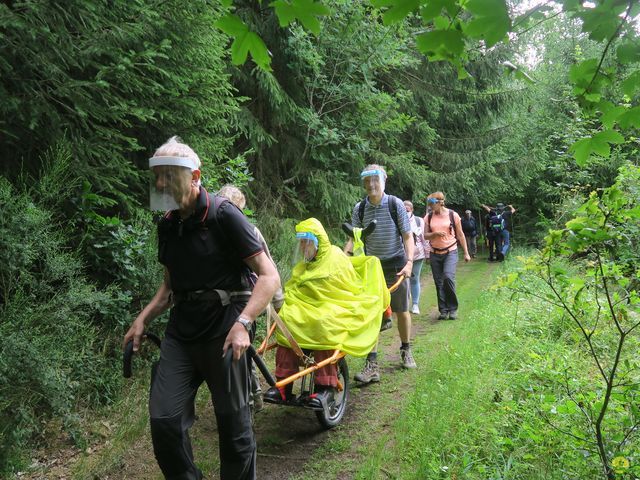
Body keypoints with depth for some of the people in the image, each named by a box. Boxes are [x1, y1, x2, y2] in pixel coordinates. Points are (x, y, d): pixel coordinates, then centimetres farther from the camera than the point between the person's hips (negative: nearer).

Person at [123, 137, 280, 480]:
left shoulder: (224, 215, -11)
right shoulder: (168, 225, 10)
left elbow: (269, 275, -14)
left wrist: (242, 323, -26)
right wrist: (143, 318, 8)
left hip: (223, 329, -5)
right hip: (181, 331, 6)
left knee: (233, 422, 5)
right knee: (163, 420, -1)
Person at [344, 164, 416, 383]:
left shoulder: (395, 204, -8)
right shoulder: (359, 208, -2)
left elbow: (408, 236, -6)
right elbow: (353, 238, -2)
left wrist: (409, 262, -19)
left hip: (395, 265, -1)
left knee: (402, 311, 11)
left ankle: (406, 351, 35)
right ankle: (372, 365, -4)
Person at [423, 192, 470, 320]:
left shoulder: (453, 215, -3)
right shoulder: (429, 217, 3)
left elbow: (460, 235, 3)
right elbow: (425, 235, 3)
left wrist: (466, 253, 4)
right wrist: (435, 234, -18)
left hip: (450, 252, -3)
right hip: (435, 254, 3)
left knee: (448, 277, -21)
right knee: (439, 283, 5)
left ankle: (453, 308, -5)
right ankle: (443, 310, 16)